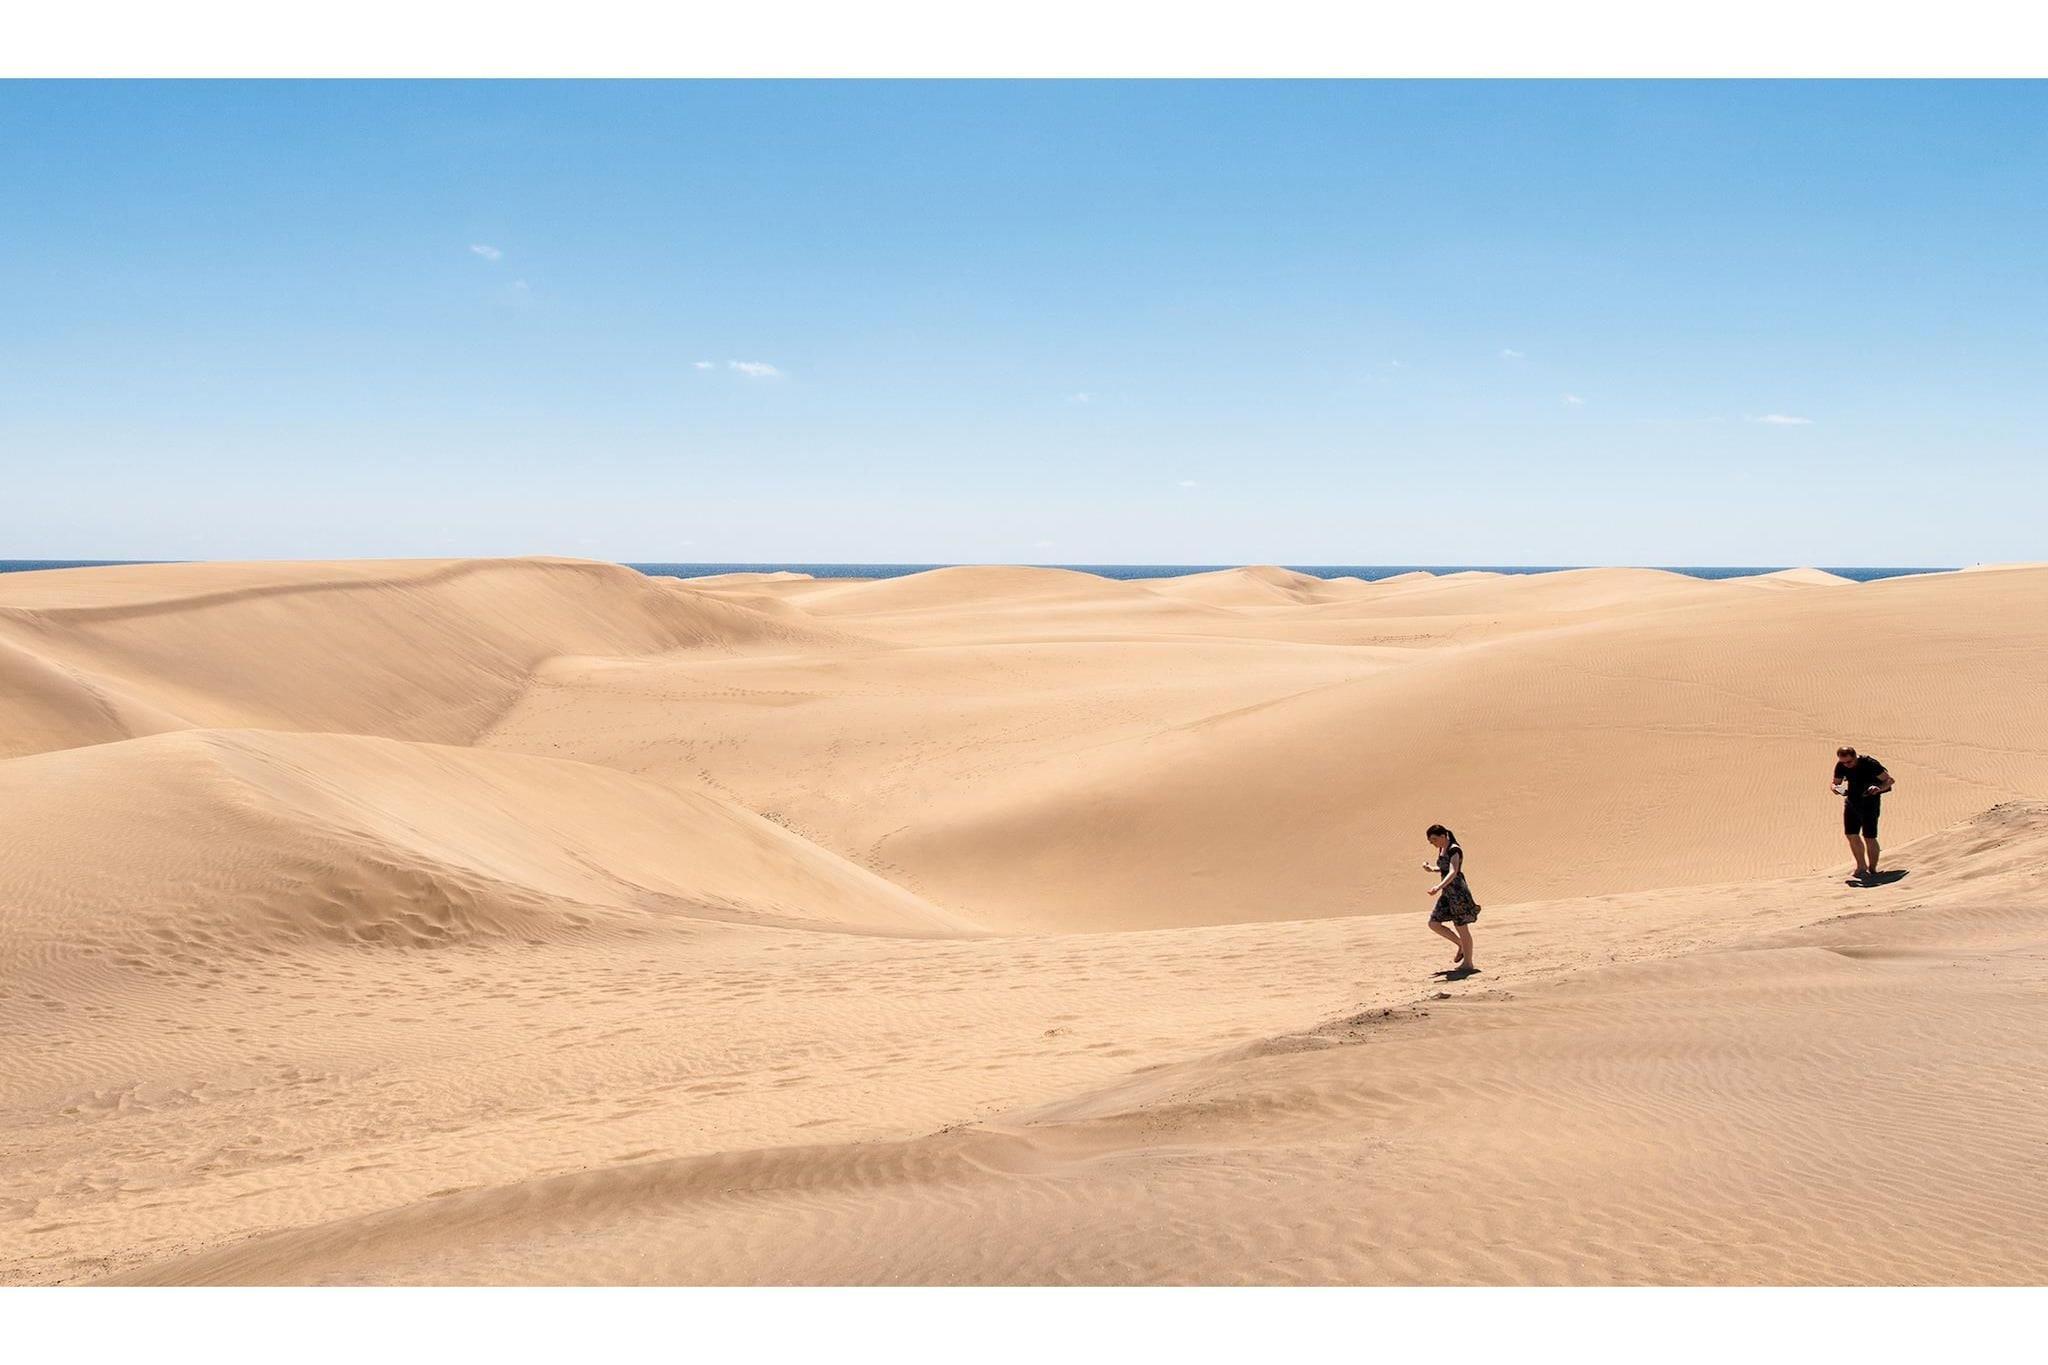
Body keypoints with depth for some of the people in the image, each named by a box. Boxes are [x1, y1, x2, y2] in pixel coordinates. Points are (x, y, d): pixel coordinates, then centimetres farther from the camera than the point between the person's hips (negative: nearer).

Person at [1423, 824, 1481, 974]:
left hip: (1458, 891, -9)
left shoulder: (1454, 850, -17)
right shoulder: (1442, 850, 10)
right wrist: (1432, 868, 6)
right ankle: (1461, 946, 21)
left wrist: (1438, 887, -44)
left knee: (1461, 928, 0)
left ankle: (1468, 963, 11)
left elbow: (1453, 872, -31)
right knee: (1434, 924, 7)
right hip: (1447, 893, 9)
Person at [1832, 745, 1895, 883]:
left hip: (1869, 801, -5)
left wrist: (1879, 788, -35)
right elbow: (1835, 782, 6)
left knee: (1869, 837, -6)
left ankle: (1872, 870, 11)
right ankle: (1861, 868, 22)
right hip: (1851, 800, 5)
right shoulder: (1841, 766, -8)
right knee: (1851, 835, 5)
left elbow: (1889, 779, -15)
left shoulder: (1869, 763, -23)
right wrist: (1834, 787, -19)